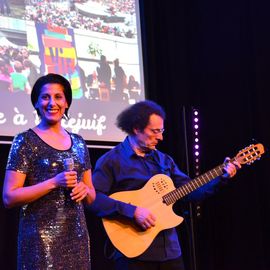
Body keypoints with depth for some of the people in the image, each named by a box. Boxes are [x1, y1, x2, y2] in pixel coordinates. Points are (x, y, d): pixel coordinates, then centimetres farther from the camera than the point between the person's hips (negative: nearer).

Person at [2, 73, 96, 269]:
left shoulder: (78, 143, 12)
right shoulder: (25, 141, -3)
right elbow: (9, 197, -10)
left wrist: (84, 189, -4)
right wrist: (54, 183, -18)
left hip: (77, 236, 5)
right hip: (41, 237, -5)